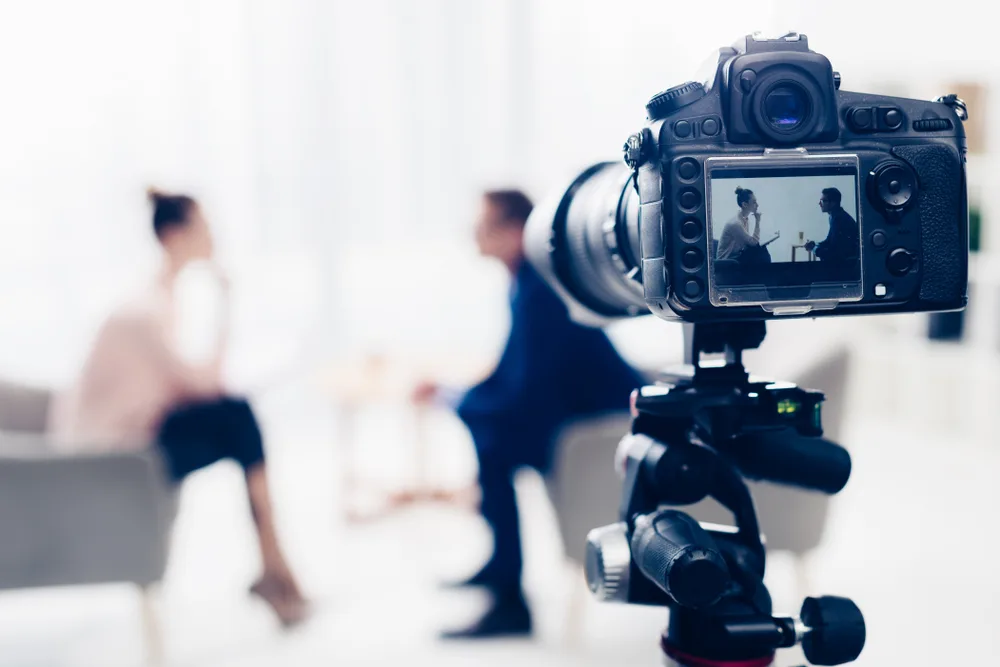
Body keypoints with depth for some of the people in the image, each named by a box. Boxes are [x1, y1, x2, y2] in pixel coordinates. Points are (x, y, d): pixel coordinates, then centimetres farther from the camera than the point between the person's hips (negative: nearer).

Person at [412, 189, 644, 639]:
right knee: (479, 416, 17)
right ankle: (499, 564, 25)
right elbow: (516, 375, 15)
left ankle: (509, 604, -14)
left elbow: (523, 397, -26)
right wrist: (451, 391, 3)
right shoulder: (530, 282, 7)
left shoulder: (538, 293, -24)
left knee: (492, 448, -23)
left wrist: (451, 398, -12)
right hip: (575, 407, 11)